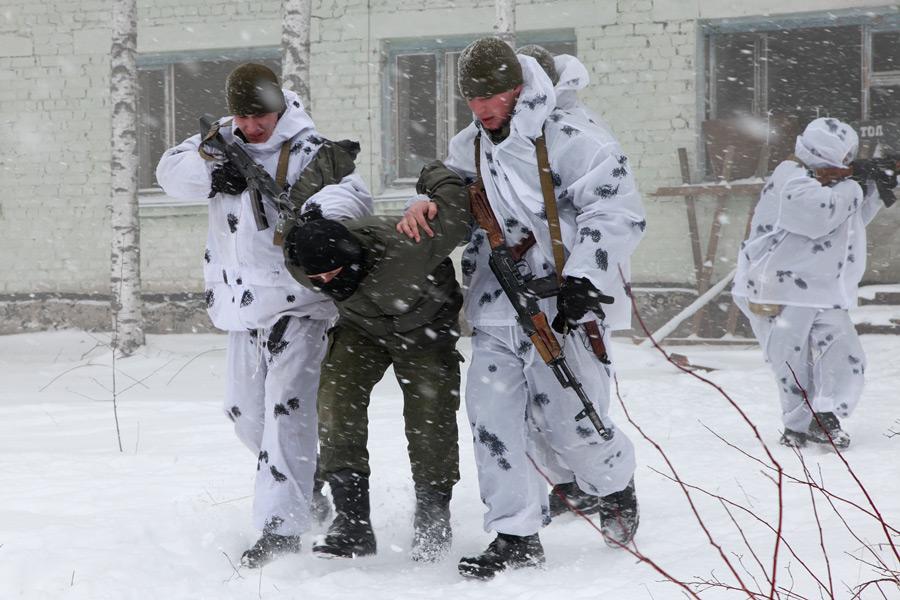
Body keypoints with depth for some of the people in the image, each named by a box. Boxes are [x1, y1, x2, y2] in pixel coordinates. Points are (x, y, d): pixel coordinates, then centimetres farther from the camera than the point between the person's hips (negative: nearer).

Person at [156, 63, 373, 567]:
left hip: (298, 302, -7)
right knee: (244, 408, 16)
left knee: (287, 406, -15)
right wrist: (210, 171, -19)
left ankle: (282, 526, -16)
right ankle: (306, 483, 38)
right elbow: (172, 171, 2)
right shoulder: (224, 139, 6)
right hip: (243, 297, 8)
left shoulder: (308, 151, -14)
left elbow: (352, 193, -26)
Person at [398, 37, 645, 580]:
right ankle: (517, 537, 3)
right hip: (497, 310, 7)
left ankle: (616, 483, 26)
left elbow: (617, 213, -13)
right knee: (494, 413, -4)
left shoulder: (573, 142, -10)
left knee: (568, 422, -8)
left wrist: (583, 279, -21)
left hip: (562, 309, -6)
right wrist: (425, 207, 1)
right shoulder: (468, 148, 13)